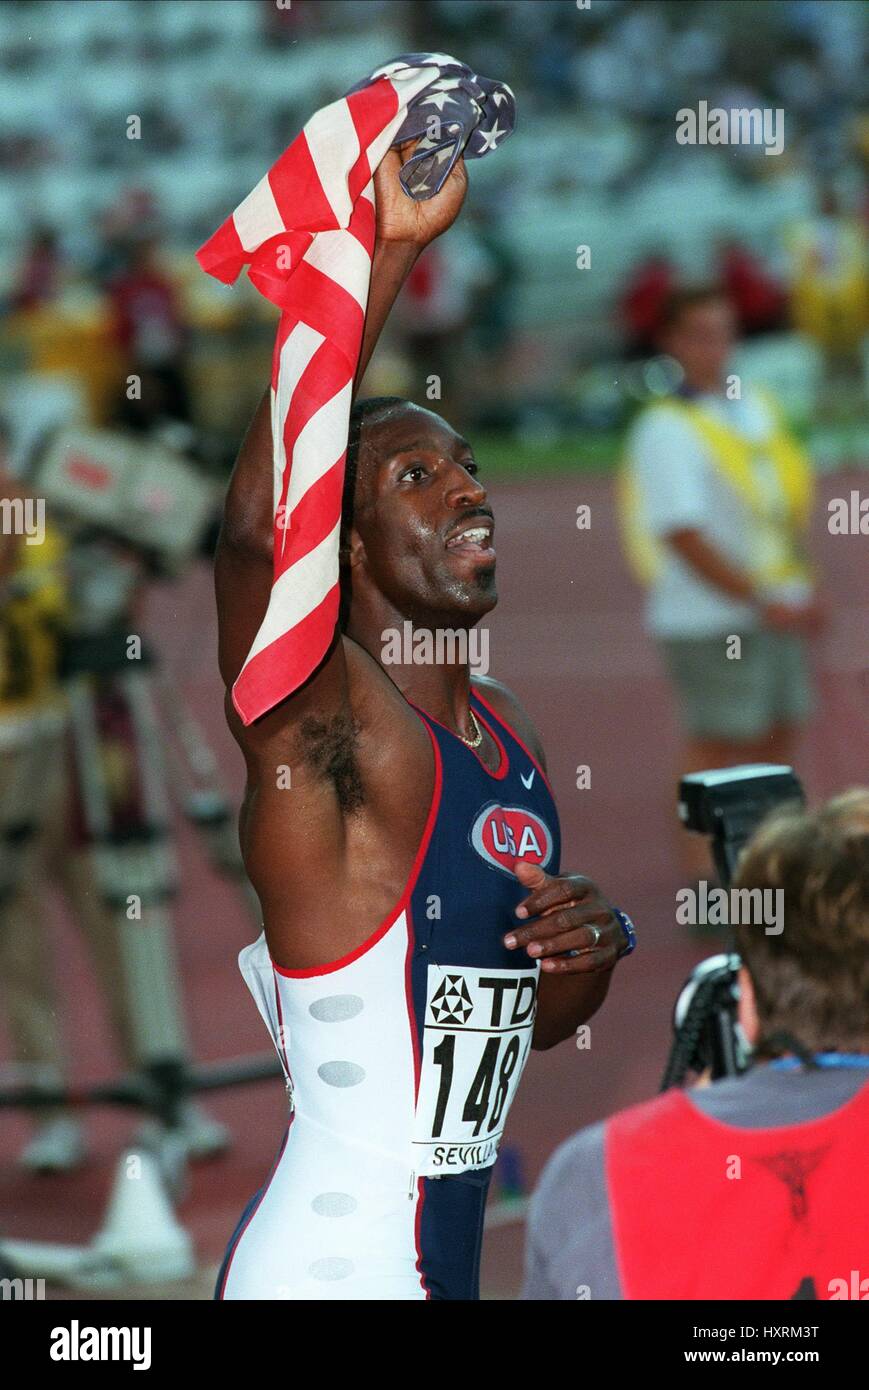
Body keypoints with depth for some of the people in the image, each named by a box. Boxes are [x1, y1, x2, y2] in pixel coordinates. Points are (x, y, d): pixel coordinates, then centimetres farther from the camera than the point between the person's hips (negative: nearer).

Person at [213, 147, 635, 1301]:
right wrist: (382, 251, -38)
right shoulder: (324, 723, -13)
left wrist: (594, 951, -1)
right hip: (331, 1259, -8)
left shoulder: (508, 731, 11)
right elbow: (260, 527, -35)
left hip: (450, 1248, 8)